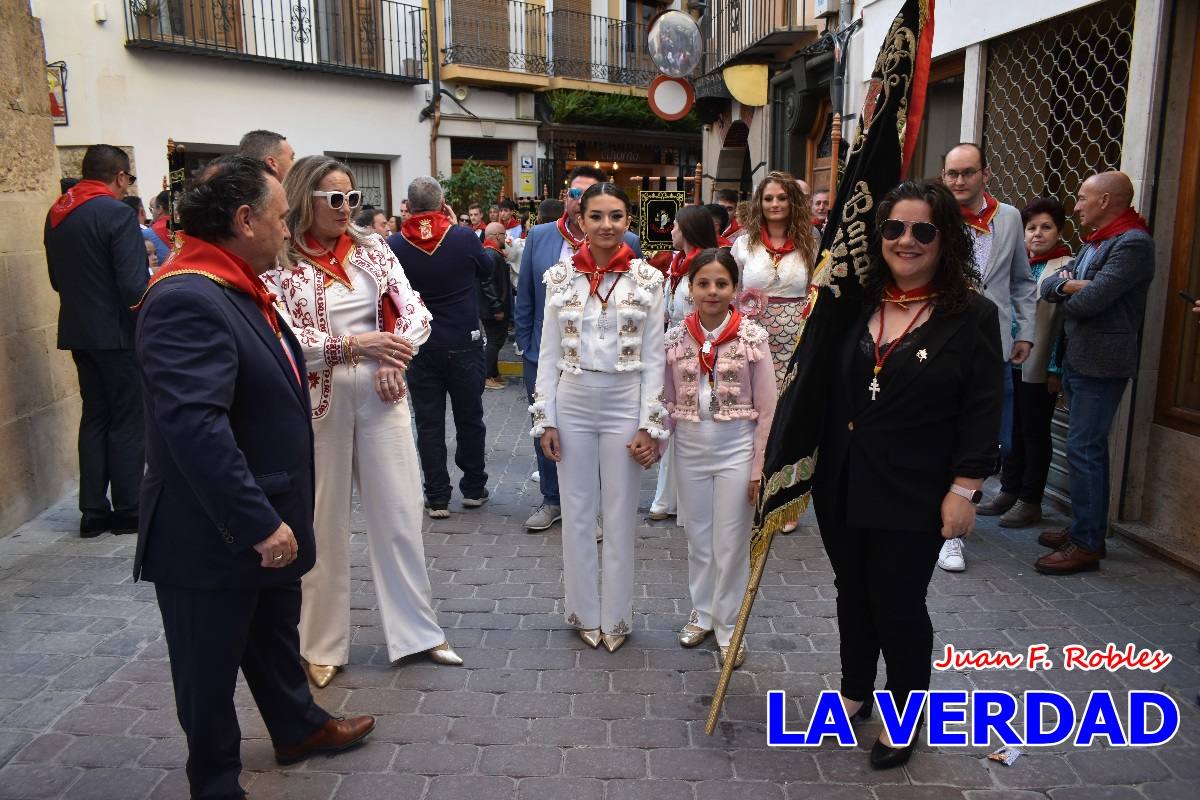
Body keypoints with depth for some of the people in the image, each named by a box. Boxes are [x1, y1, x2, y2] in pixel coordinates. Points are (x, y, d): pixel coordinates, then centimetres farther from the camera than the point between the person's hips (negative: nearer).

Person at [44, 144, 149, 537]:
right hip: (117, 332, -7)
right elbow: (134, 285, -21)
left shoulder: (55, 214, 8)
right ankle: (128, 510, 10)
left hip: (77, 330, 7)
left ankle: (93, 511, 17)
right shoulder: (117, 213, -15)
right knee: (128, 422, 3)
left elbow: (57, 278, 16)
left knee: (94, 417, 14)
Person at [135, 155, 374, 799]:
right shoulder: (187, 299, -25)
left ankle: (299, 728, 48)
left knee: (277, 640, 27)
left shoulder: (239, 288, 8)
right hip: (212, 541, -9)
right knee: (211, 673, 12)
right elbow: (194, 426, -32)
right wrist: (260, 525, -29)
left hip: (264, 523, 10)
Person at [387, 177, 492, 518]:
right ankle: (473, 489, 24)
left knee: (429, 423, 7)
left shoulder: (395, 244, -8)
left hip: (420, 347, 0)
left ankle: (437, 498, 11)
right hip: (464, 343, 0)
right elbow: (486, 271, 9)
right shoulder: (463, 237, -11)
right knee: (470, 419, 13)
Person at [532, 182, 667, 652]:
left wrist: (650, 424, -7)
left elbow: (654, 358, -2)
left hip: (624, 404, -1)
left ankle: (616, 617, 24)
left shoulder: (647, 280, -2)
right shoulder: (560, 277, 1)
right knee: (576, 513, 9)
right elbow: (548, 354, 3)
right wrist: (545, 419, -1)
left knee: (620, 516, 8)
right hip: (571, 403, 1)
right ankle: (584, 612, 26)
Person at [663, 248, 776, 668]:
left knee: (730, 543, 6)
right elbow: (668, 402, 6)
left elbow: (766, 410, -7)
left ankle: (729, 627, 22)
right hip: (690, 448, 3)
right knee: (698, 537, 16)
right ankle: (702, 613, 35)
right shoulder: (676, 337, -2)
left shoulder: (753, 337, -9)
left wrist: (759, 466, -8)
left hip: (736, 448, -3)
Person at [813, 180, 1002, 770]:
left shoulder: (972, 316, -8)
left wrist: (965, 489, -13)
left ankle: (904, 716, 28)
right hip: (843, 483, 5)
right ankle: (855, 692, 39)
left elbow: (981, 413, -10)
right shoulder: (858, 304, 4)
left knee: (897, 603, 4)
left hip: (912, 494, -4)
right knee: (852, 593, 18)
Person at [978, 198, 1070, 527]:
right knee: (1012, 429, 13)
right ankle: (1009, 491, 26)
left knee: (1035, 432, 4)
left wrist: (1056, 369, -15)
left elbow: (1066, 322, -13)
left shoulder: (1066, 268, -8)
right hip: (1010, 362, 6)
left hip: (1039, 368, -6)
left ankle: (1030, 501, 15)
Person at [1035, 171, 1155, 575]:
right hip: (1078, 360, 10)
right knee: (1088, 448, 15)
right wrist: (1070, 285, -11)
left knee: (1083, 449, -9)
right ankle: (1086, 528, 26)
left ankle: (1086, 544, -2)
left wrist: (1065, 291, -1)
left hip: (1101, 364, -10)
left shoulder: (1133, 243, -14)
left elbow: (1088, 301, -22)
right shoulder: (1093, 243, 17)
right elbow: (1047, 288, 11)